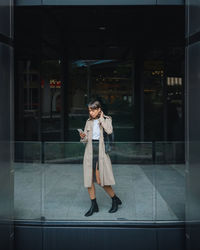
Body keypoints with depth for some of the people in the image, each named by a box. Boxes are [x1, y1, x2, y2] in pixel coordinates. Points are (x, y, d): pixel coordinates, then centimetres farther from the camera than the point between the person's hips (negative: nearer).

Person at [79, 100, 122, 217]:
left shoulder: (106, 119, 0)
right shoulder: (89, 121, 11)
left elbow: (109, 131, -21)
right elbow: (85, 140, 11)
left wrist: (101, 119, -11)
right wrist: (83, 137, -11)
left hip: (101, 151, -4)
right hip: (90, 151, 5)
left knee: (101, 180, -6)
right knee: (89, 179, 2)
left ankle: (115, 200, 16)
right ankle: (94, 206, 14)